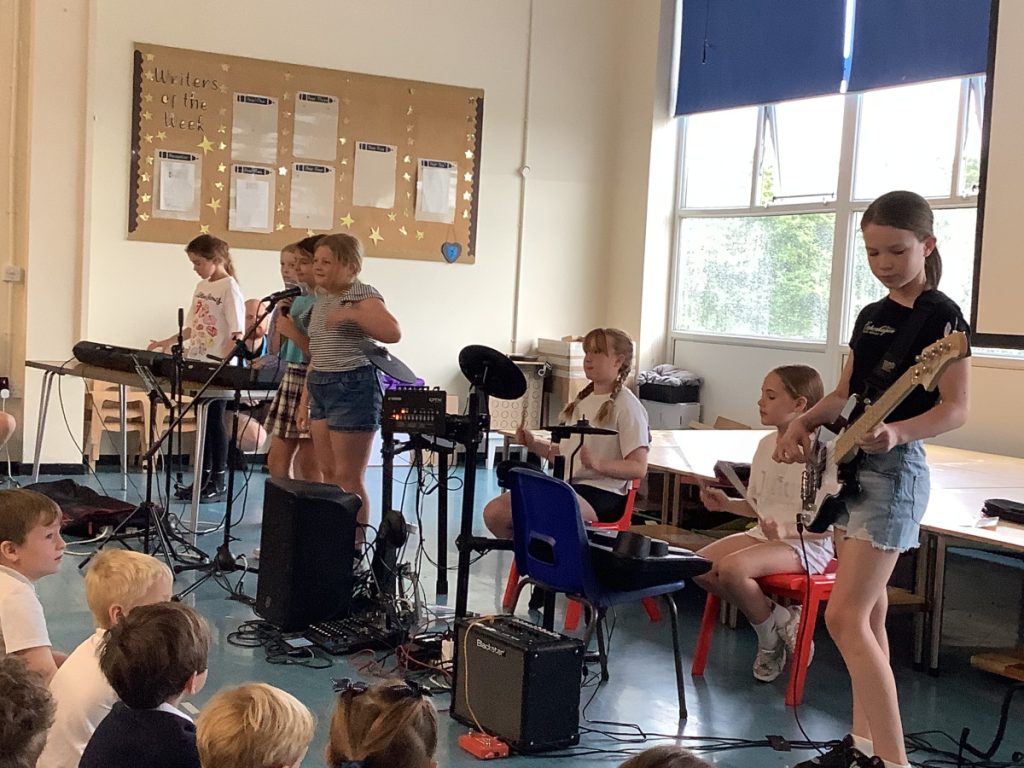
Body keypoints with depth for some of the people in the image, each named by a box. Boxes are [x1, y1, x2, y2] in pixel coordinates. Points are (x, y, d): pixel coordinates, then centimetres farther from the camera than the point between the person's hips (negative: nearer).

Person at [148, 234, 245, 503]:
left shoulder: (229, 287, -10)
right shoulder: (202, 286, 14)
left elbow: (237, 333, -16)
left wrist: (223, 363, -25)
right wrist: (168, 342, 16)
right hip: (197, 365, 8)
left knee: (214, 422, -2)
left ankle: (218, 484, 6)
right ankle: (203, 479, 19)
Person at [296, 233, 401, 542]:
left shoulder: (363, 294, -7)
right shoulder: (320, 303, 17)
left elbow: (393, 332, -23)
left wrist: (352, 314, -29)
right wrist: (304, 401, 18)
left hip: (353, 387, -8)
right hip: (320, 388, 8)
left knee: (348, 477, -6)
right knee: (328, 475, 10)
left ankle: (355, 546, 1)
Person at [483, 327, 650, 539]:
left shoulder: (627, 406, -7)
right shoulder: (583, 401, 18)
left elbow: (638, 468, -14)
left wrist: (598, 464, -29)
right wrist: (534, 444, 5)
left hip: (602, 494, -8)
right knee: (494, 511, -9)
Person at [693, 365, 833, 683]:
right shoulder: (766, 445, 10)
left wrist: (786, 531, -29)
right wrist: (726, 504, 3)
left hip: (806, 544, -8)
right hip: (765, 535, 9)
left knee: (732, 568, -31)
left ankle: (769, 638, -3)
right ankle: (776, 618, 2)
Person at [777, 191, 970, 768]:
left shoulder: (941, 315, -10)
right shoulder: (871, 316, 14)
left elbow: (956, 410, -16)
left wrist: (895, 432, -33)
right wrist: (804, 422, 2)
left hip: (894, 470, -8)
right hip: (850, 467, 8)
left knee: (845, 617, -14)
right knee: (869, 616, 13)